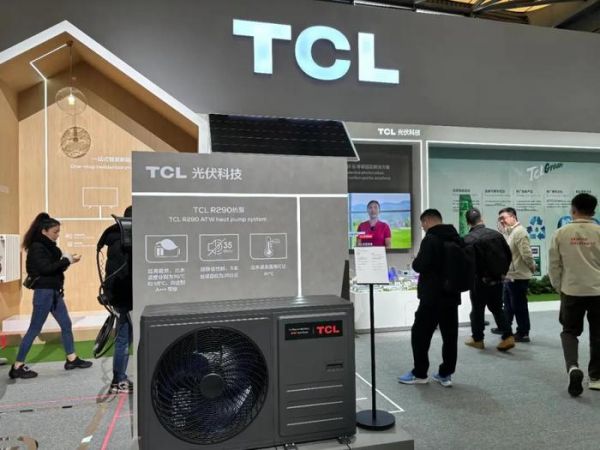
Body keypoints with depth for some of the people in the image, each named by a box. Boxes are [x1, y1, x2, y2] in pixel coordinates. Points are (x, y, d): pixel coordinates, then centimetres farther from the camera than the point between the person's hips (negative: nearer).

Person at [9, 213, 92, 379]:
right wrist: (66, 260, -17)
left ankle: (72, 359, 21)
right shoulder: (36, 247, -13)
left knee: (66, 324, 12)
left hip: (54, 292, 9)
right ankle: (17, 367, 11)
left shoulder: (49, 246, 11)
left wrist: (68, 261, -2)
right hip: (44, 292, -9)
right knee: (34, 329, -1)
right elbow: (45, 268, -24)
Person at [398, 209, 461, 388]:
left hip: (432, 296, -8)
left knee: (420, 334, 4)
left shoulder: (430, 239, -16)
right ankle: (446, 374, 17)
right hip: (452, 295, 8)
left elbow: (419, 266, -21)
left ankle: (419, 374, 12)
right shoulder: (457, 238, 9)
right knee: (450, 335, 10)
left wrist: (415, 261, -1)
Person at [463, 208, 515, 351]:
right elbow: (508, 255, 7)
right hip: (497, 279, 5)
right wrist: (502, 273, 14)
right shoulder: (496, 234, 1)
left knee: (477, 310, 11)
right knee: (497, 308, 18)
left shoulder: (468, 239, -16)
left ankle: (477, 339, 21)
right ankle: (508, 337, 11)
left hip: (480, 281, -5)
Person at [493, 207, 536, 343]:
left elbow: (526, 254, -24)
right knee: (508, 304, 22)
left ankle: (523, 333, 12)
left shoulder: (519, 232, -19)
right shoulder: (509, 232, 14)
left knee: (519, 306, 1)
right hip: (510, 276, 10)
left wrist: (532, 267, -10)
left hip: (518, 277, -10)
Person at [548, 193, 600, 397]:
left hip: (572, 290, -1)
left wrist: (558, 287, 13)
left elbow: (554, 265, -1)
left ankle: (573, 367, -10)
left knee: (569, 331, 13)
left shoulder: (561, 233, -5)